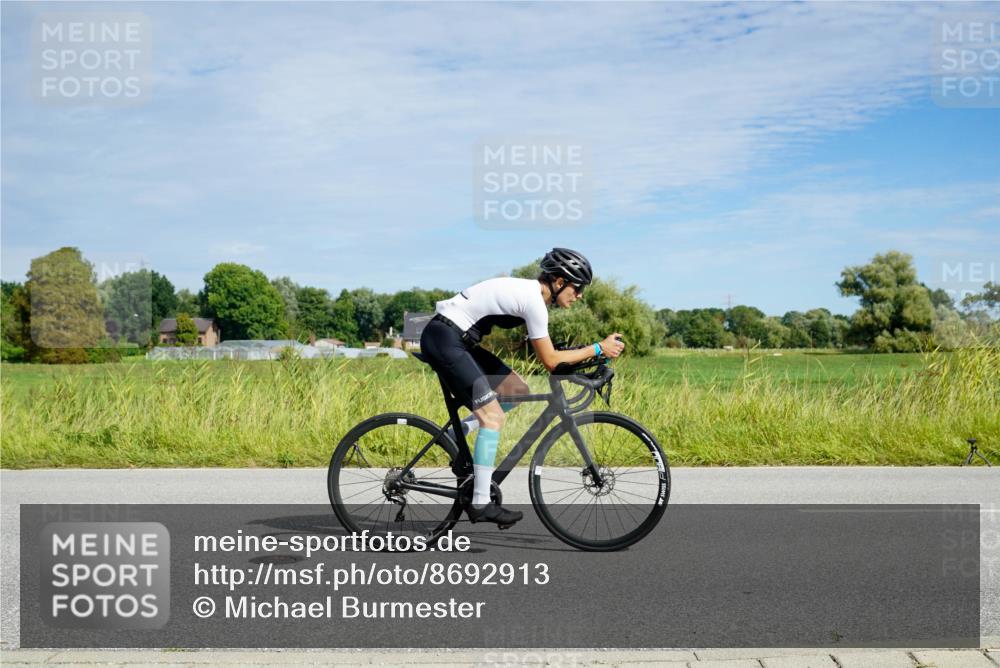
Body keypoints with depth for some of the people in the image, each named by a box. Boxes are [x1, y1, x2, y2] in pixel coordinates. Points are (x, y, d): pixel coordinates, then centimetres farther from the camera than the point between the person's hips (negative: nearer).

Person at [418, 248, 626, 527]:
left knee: (517, 390, 10)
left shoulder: (529, 291, 13)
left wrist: (588, 355, 11)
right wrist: (599, 349, -6)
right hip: (444, 339, -10)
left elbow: (547, 354, 20)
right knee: (493, 415, -11)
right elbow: (550, 361, -11)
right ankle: (481, 504, -7)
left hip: (458, 340, 10)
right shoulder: (534, 301, -16)